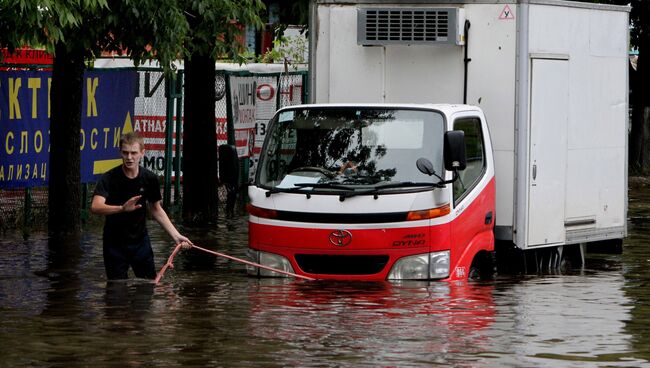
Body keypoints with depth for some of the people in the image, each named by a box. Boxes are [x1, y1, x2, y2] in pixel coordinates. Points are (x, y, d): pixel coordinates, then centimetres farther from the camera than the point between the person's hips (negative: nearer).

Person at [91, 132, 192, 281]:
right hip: (114, 244, -3)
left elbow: (156, 210, 9)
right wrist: (122, 208, -49)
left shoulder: (150, 179, -5)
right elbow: (95, 207, -32)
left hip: (140, 242, 3)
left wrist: (176, 236, 1)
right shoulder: (109, 178, -17)